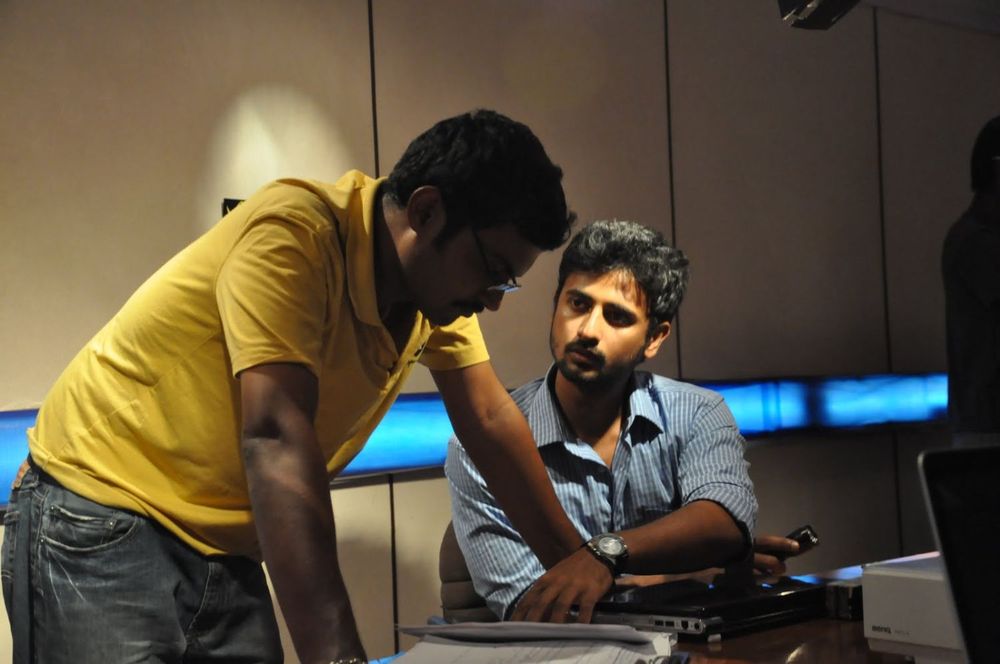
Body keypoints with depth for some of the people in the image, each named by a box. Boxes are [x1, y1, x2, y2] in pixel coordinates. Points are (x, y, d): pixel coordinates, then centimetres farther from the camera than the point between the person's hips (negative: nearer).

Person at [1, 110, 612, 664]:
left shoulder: (438, 276, -2)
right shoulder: (293, 235, -26)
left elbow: (491, 421, 8)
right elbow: (276, 438, -36)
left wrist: (573, 563, 7)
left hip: (226, 554, 7)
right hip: (104, 532, -7)